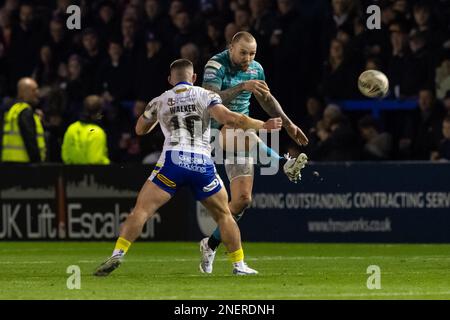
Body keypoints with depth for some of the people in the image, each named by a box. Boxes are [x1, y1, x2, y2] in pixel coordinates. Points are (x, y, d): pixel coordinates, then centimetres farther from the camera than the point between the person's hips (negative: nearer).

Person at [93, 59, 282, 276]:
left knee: (141, 209, -2)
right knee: (223, 215, 17)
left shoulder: (159, 101, 17)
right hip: (203, 163, 0)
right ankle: (239, 265, 15)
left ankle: (118, 254, -19)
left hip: (173, 160, 0)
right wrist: (264, 125, 2)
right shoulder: (205, 95, 11)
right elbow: (228, 118, -4)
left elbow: (140, 129, 33)